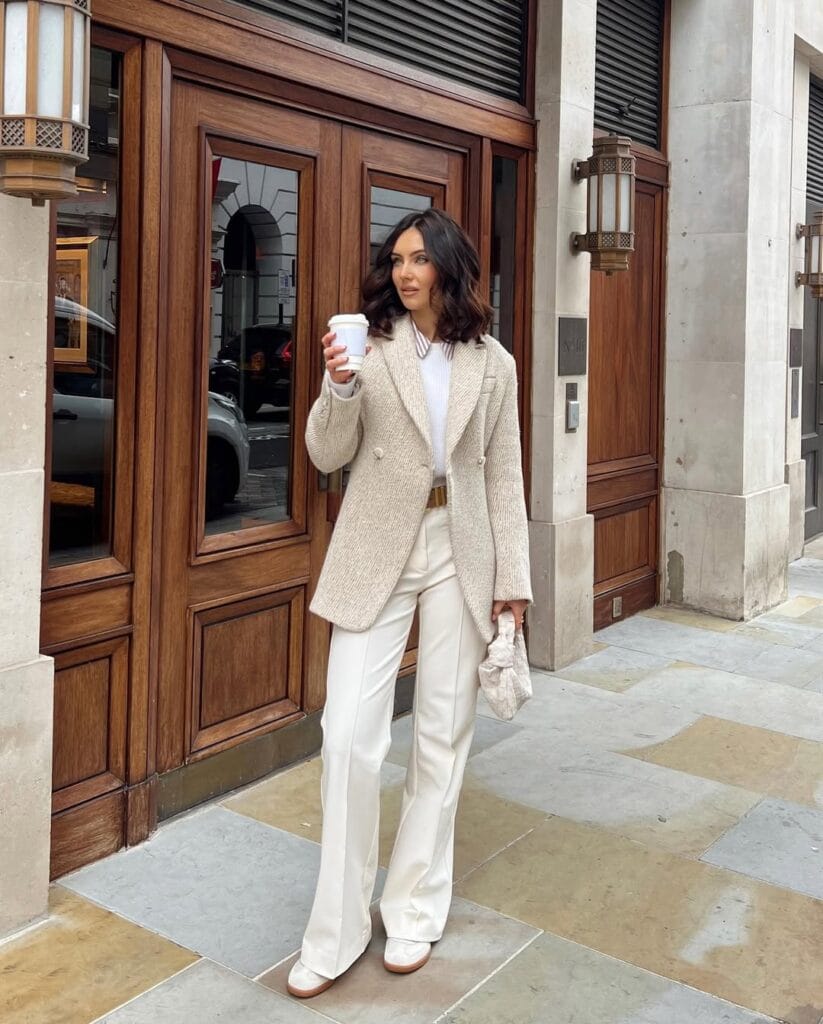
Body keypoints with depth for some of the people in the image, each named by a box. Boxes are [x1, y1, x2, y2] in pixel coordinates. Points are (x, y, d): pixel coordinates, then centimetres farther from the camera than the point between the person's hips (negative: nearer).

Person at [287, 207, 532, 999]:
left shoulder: (492, 364, 6)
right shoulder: (370, 345, 0)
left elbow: (503, 477, 7)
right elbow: (327, 456, -2)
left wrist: (512, 577, 3)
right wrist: (338, 385, -20)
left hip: (459, 555, 2)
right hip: (376, 555, -1)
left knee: (443, 737, 8)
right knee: (349, 734, -5)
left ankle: (415, 912, 24)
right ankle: (336, 933, 10)